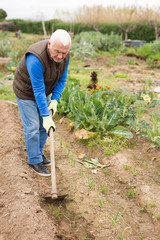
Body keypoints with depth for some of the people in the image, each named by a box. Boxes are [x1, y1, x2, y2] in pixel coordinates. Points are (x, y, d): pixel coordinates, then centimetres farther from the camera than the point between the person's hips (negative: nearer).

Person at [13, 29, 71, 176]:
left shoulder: (65, 56, -16)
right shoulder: (36, 59, -37)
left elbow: (62, 79, -6)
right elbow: (38, 90, -35)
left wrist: (55, 100, -16)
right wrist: (46, 116, -33)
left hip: (44, 91, 7)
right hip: (27, 92, -6)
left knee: (44, 125, 11)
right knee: (32, 127, -3)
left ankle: (38, 153, 30)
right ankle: (34, 160, 13)